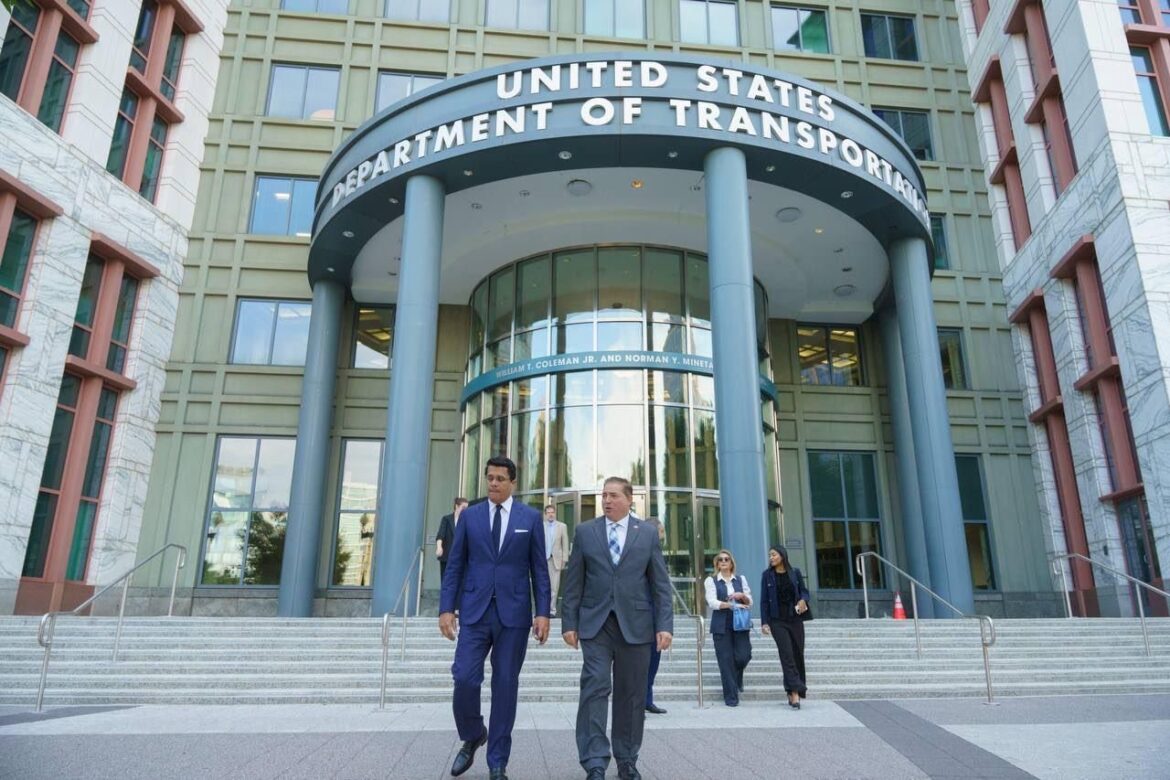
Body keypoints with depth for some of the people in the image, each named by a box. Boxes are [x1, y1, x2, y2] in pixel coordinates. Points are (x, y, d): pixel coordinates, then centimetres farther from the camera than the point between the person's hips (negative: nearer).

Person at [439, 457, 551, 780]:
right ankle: (472, 737, 23)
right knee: (464, 678, -7)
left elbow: (539, 569, 2)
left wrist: (543, 612, -4)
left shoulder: (530, 517, 3)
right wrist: (446, 607, -2)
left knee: (505, 685, 4)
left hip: (513, 612, -1)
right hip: (475, 610, 1)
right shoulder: (469, 516, 6)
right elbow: (455, 565, 6)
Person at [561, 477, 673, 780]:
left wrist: (664, 625, -3)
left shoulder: (648, 534, 6)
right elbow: (573, 582, 5)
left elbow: (661, 584, 4)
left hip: (635, 625, 1)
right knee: (595, 689, -8)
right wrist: (569, 622, -1)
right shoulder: (585, 531, 5)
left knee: (631, 695, 8)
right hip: (595, 623, -1)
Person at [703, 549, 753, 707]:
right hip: (721, 625, -2)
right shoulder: (711, 581, 3)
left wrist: (742, 596, -10)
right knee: (726, 661, -2)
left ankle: (737, 678, 29)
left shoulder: (740, 579, 12)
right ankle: (731, 697, 10)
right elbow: (712, 603, -10)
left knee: (743, 656, -6)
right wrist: (732, 605, -20)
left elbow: (749, 602, 11)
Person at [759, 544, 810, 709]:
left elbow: (804, 590, 11)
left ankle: (793, 691, 18)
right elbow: (764, 600, 0)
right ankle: (795, 692, -14)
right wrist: (764, 622, -5)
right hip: (777, 620, -2)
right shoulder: (767, 575, -1)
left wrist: (803, 600, -13)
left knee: (798, 654, 5)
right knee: (787, 654, -12)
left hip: (795, 619, 2)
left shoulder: (795, 572, 2)